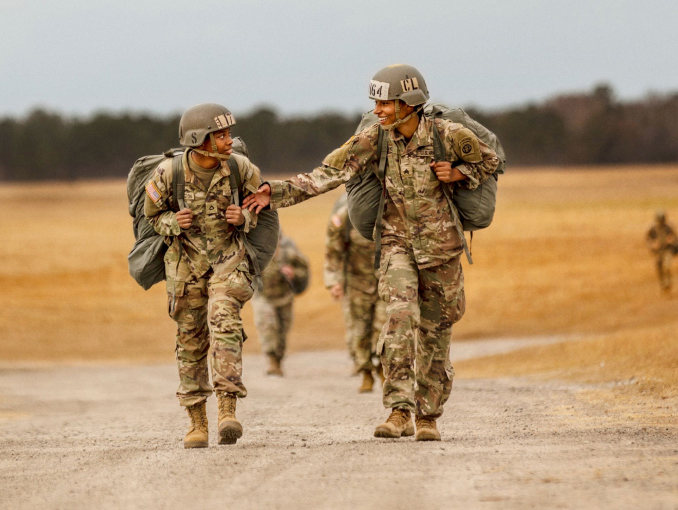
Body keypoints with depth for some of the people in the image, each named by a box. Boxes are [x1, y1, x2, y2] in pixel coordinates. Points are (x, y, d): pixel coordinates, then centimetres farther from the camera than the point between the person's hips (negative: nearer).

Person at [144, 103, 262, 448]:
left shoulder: (240, 168, -11)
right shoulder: (168, 173, -14)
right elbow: (153, 215, 1)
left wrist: (244, 218, -17)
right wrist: (173, 223, -20)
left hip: (228, 259, -1)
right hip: (186, 261, 1)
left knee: (224, 322, -23)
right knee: (191, 340, 6)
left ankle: (228, 410, -26)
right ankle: (197, 423, 17)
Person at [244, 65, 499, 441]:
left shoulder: (447, 136, -11)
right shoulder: (375, 139, -8)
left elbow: (488, 161, 6)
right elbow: (328, 175, -14)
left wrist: (457, 174, -14)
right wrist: (276, 192, -23)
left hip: (440, 245, 0)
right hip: (397, 241, 0)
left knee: (435, 329, 7)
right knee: (399, 315, -22)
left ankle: (427, 416, 22)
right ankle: (398, 412, -24)